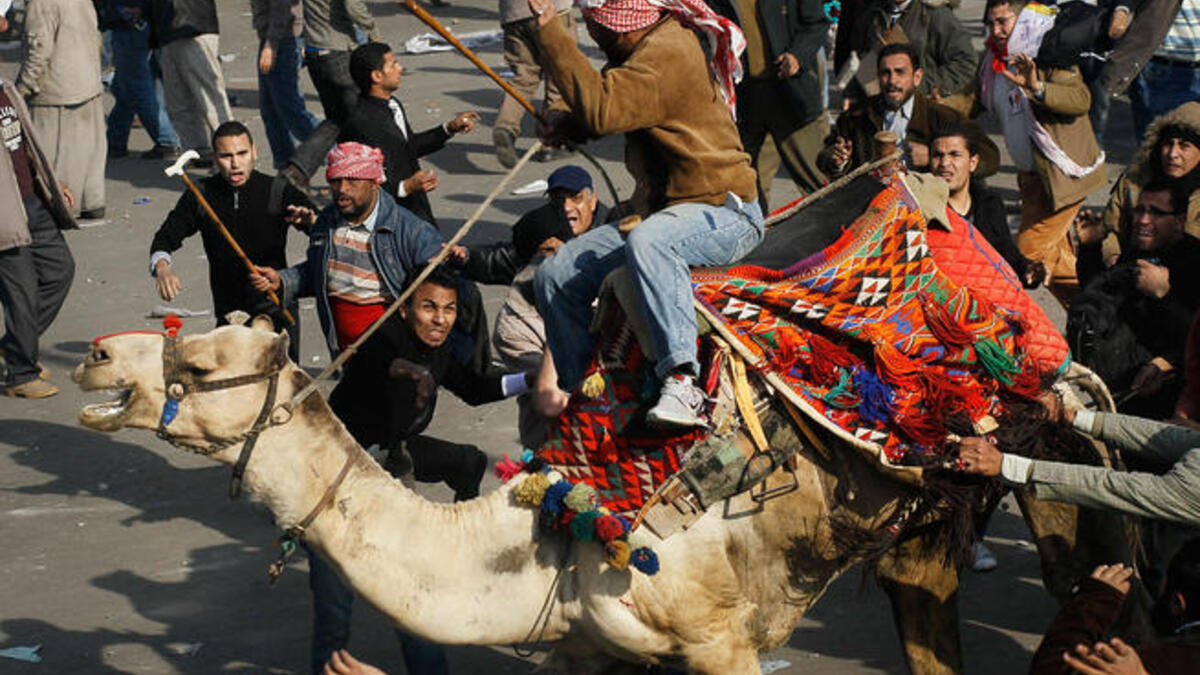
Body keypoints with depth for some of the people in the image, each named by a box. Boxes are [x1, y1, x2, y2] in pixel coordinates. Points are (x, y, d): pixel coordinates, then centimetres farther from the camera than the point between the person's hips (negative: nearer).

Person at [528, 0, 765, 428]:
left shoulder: (665, 55, -20)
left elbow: (601, 110, -33)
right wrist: (566, 120, 4)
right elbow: (609, 109, 27)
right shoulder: (647, 45, 11)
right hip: (663, 209, 10)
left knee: (647, 242, -43)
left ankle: (681, 382, -48)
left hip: (722, 212, -10)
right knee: (555, 277, -1)